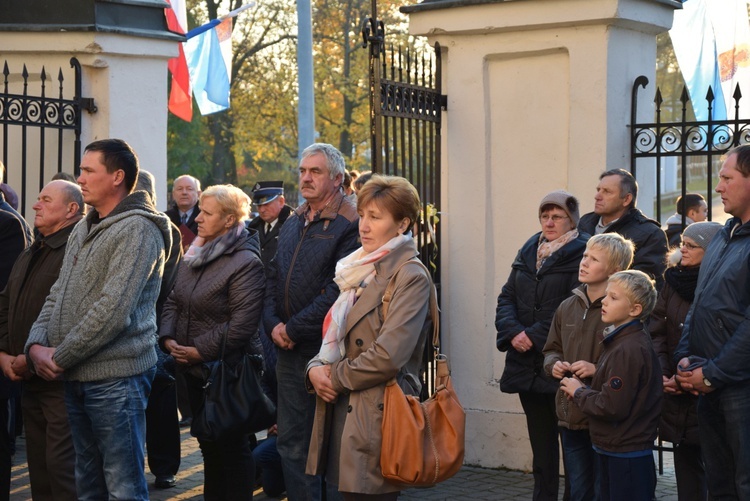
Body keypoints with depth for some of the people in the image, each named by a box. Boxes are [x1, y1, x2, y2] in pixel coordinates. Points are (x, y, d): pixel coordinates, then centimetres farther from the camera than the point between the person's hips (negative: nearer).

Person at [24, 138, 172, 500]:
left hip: (115, 376, -8)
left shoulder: (137, 229, -13)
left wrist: (60, 357, -15)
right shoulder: (82, 230, 15)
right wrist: (36, 344, -2)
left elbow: (113, 310, -20)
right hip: (75, 376, 9)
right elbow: (58, 295, 15)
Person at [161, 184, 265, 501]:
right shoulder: (194, 255, 10)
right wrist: (168, 338, -2)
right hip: (194, 370, 8)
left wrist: (200, 350, -18)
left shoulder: (245, 263, -17)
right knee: (208, 446, 17)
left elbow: (241, 323, -22)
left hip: (226, 371, -8)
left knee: (232, 449, 2)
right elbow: (173, 302, 15)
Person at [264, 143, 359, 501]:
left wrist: (294, 328, -15)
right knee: (292, 442, 11)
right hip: (289, 352, 7)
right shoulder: (292, 224, 15)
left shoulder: (349, 226, -11)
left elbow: (337, 291, -18)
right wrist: (273, 324, -2)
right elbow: (273, 280, 15)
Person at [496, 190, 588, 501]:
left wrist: (534, 336, -17)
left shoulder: (581, 255, -6)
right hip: (527, 365, 6)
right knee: (541, 441, 13)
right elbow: (507, 298, 10)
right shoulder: (528, 253, 15)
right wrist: (514, 332, -9)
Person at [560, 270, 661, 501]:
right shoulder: (621, 340, 10)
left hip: (626, 457, -10)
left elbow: (612, 407, -25)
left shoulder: (628, 350, -22)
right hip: (612, 451, 10)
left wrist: (578, 392, -10)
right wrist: (585, 389, -2)